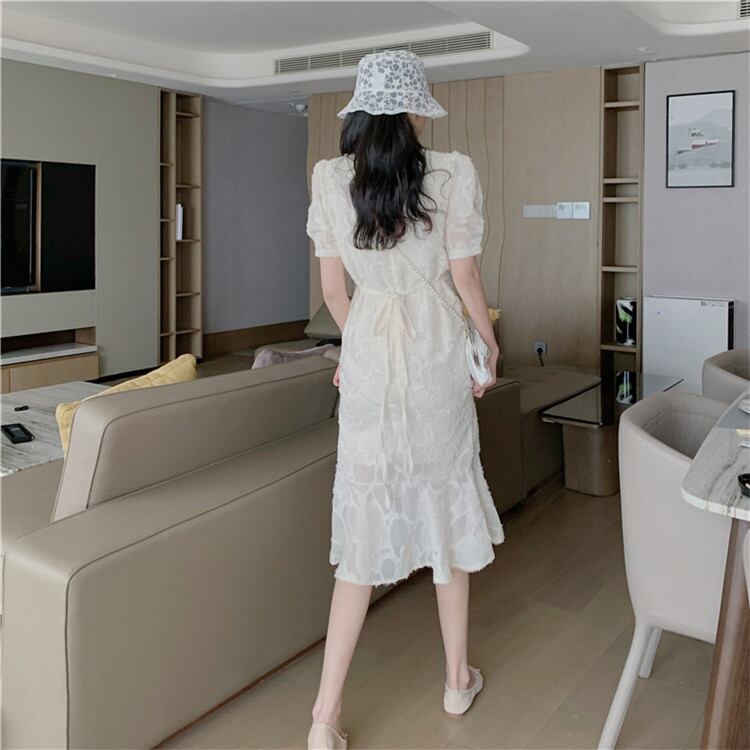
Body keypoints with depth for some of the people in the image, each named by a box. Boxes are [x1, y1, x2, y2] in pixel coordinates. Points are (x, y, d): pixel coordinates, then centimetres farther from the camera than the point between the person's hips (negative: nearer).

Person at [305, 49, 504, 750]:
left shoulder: (329, 178, -2)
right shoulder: (453, 173, -8)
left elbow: (333, 290, 4)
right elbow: (465, 280, -3)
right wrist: (489, 340, 15)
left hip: (367, 357, 1)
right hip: (437, 356, -1)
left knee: (364, 523, 7)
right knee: (445, 509, 15)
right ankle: (458, 678, 32)